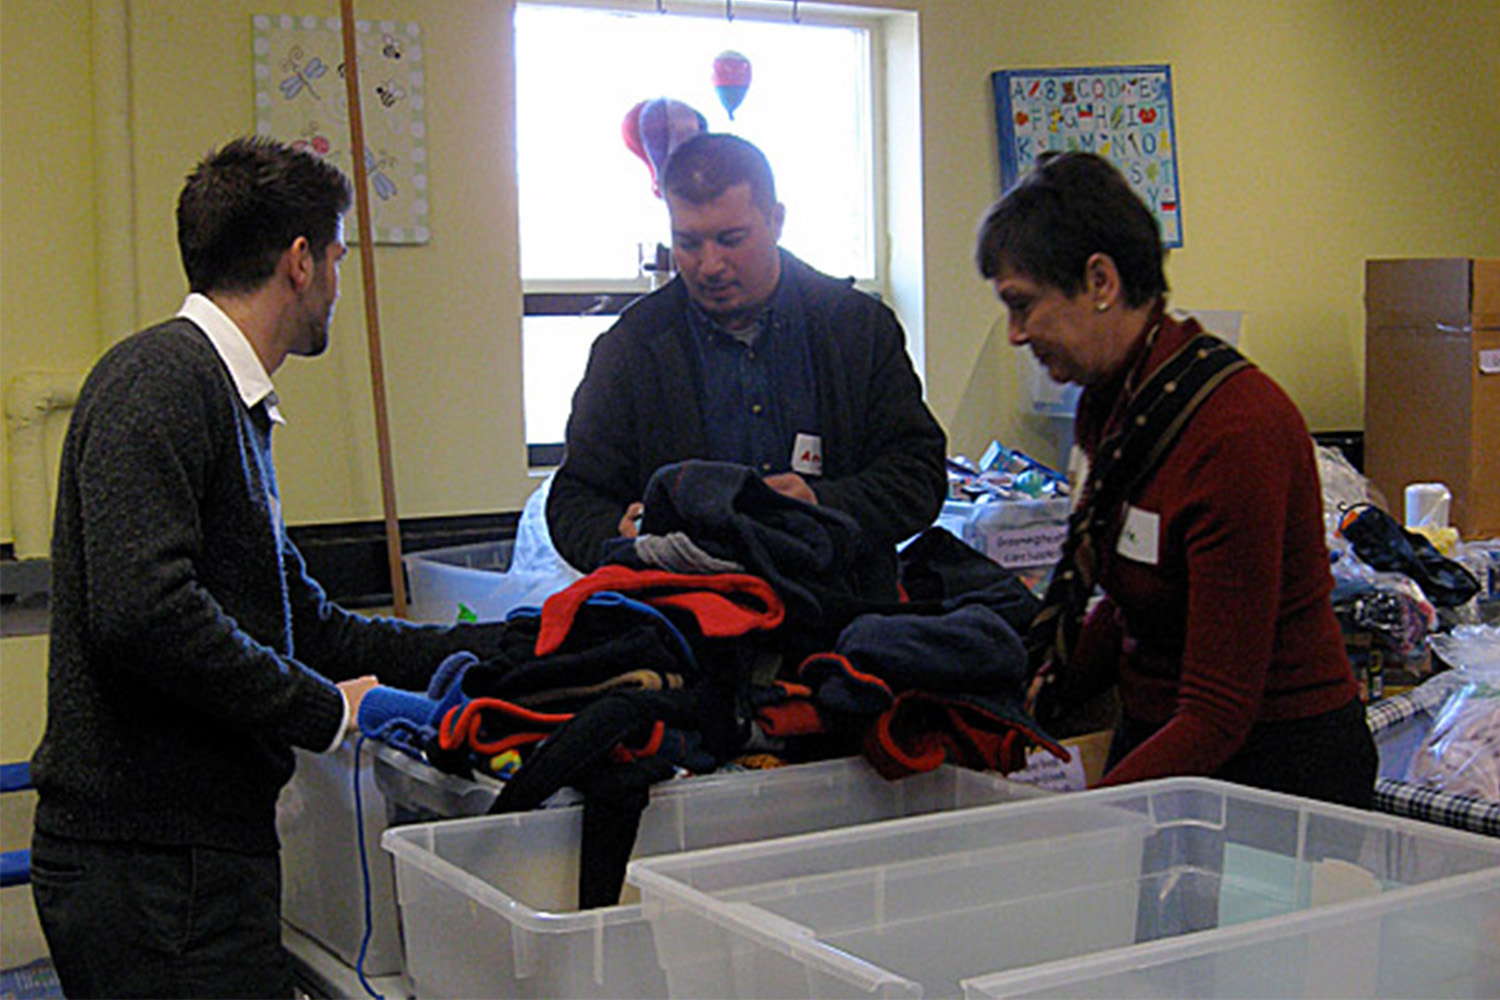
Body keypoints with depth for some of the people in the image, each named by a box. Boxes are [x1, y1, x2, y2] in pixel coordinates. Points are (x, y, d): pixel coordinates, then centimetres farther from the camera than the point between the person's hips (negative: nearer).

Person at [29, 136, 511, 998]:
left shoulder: (234, 404, 19)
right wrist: (329, 711, -15)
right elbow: (139, 612, -26)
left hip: (204, 845, 10)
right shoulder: (158, 382, -13)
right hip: (150, 859, -9)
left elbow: (309, 626, 23)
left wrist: (500, 649, 21)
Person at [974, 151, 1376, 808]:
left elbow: (1220, 713, -24)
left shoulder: (1235, 427, -24)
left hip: (1276, 761, -7)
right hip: (1156, 737, 7)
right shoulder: (1107, 402, 2)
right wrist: (1020, 716, 2)